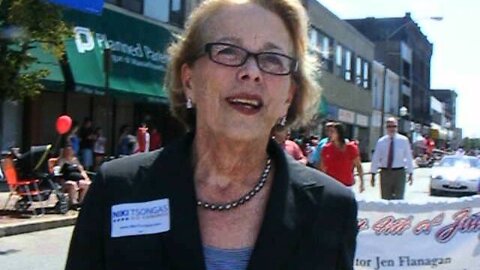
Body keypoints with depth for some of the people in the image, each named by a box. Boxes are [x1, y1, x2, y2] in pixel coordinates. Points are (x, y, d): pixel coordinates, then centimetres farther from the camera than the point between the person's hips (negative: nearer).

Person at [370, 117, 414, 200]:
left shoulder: (403, 140, 0)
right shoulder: (381, 141, 3)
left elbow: (408, 157, 3)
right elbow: (375, 158, 4)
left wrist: (410, 173, 2)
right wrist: (373, 174, 2)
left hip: (399, 172, -1)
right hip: (385, 172, 2)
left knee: (398, 198, -2)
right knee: (386, 198, 7)